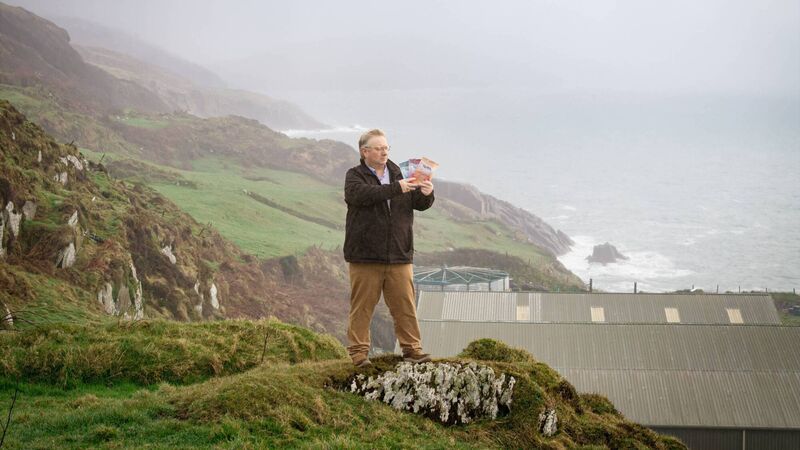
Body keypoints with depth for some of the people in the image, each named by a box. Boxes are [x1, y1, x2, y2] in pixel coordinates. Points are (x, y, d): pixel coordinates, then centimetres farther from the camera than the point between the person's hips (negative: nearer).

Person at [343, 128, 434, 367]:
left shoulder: (398, 174, 16)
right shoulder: (355, 176, 1)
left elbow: (420, 204, 12)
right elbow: (361, 194, -21)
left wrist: (426, 194, -12)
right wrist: (396, 188, -29)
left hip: (399, 256, 4)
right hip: (365, 257, -4)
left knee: (405, 305, 4)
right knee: (362, 307, 1)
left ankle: (412, 349, 12)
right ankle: (359, 352, 8)